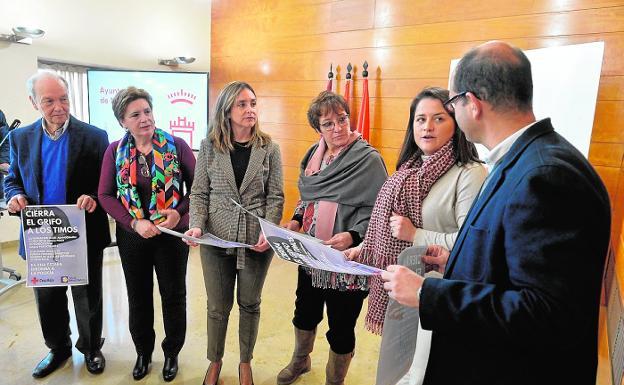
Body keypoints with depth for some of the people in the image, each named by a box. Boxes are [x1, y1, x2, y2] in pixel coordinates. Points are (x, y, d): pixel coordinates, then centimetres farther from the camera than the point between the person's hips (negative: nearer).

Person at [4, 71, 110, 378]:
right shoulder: (20, 137, 3)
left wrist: (93, 197, -24)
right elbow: (12, 179, 12)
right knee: (47, 298, 18)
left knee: (87, 297, 13)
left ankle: (91, 348, 35)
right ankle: (58, 348, 41)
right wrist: (15, 196, -10)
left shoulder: (94, 136, -8)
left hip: (84, 236, -3)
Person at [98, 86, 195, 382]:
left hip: (172, 233, -2)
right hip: (132, 235, 2)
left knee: (173, 295, 11)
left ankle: (172, 352, 34)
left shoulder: (176, 145, -8)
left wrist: (179, 212, -20)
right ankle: (143, 352, 39)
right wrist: (134, 223, -15)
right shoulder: (115, 151, -1)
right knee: (138, 296, 17)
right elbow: (105, 195, -2)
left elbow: (196, 186, -3)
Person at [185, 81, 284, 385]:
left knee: (249, 304, 15)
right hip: (217, 239, 0)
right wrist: (197, 225, -14)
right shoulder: (209, 146, -1)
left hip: (257, 241, 0)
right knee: (218, 307, 14)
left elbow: (275, 196, -2)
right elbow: (199, 192, 1)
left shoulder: (269, 148, -2)